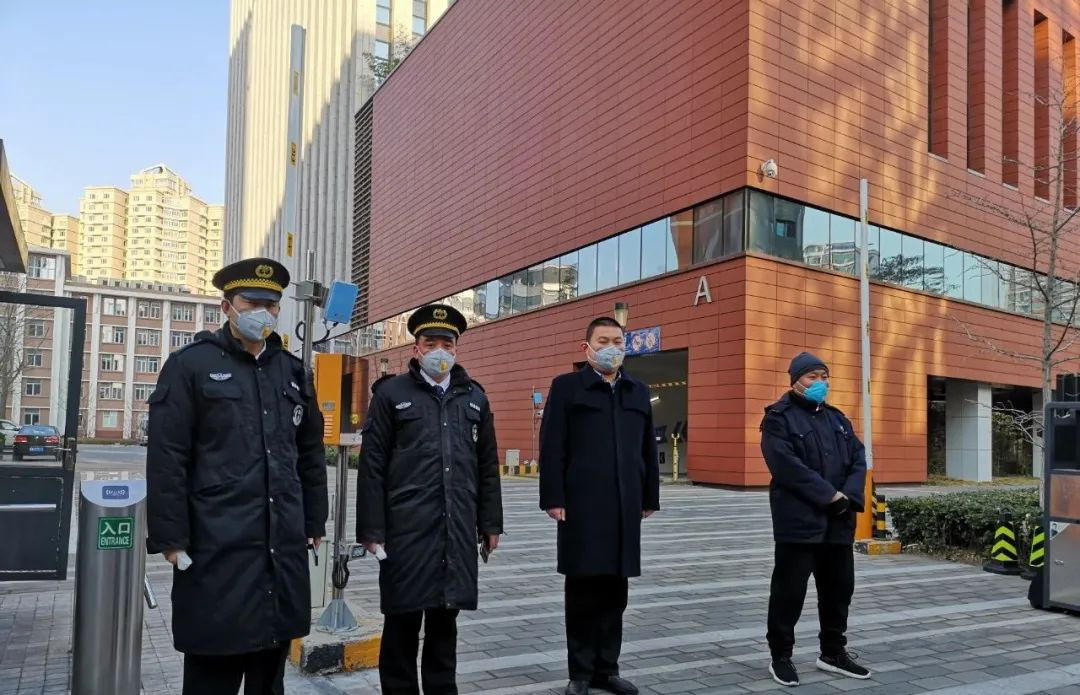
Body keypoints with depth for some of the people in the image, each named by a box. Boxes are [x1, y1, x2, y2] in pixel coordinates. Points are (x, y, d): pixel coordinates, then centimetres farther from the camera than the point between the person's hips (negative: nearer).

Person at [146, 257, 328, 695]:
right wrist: (171, 538, -10)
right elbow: (166, 458, -6)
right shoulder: (190, 365, -1)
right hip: (217, 548, -4)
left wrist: (314, 523, 13)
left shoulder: (293, 372, 13)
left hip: (284, 547, 5)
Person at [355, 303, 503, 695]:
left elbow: (487, 466, 14)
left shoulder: (475, 397, 12)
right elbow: (372, 466, -2)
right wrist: (371, 528, -7)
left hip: (458, 530, 3)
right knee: (403, 619, 5)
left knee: (446, 617, 12)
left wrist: (490, 523, 10)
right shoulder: (391, 394, 2)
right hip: (406, 529, -3)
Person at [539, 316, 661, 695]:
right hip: (581, 506, -4)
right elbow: (552, 448, -5)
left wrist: (650, 498, 11)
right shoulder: (567, 387, 2)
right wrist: (553, 499, -11)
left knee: (615, 592, 10)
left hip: (625, 507, 4)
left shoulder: (638, 391, 14)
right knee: (582, 590, 4)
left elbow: (648, 450, 14)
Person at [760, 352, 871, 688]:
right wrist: (829, 495, -17)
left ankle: (833, 653, 29)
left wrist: (849, 496, -8)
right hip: (799, 521, -7)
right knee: (790, 590, 0)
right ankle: (781, 656, 13)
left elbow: (858, 458, 9)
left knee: (839, 588, 14)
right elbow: (787, 466, -17)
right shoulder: (779, 418, -6)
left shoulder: (837, 418, 17)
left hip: (838, 521, 7)